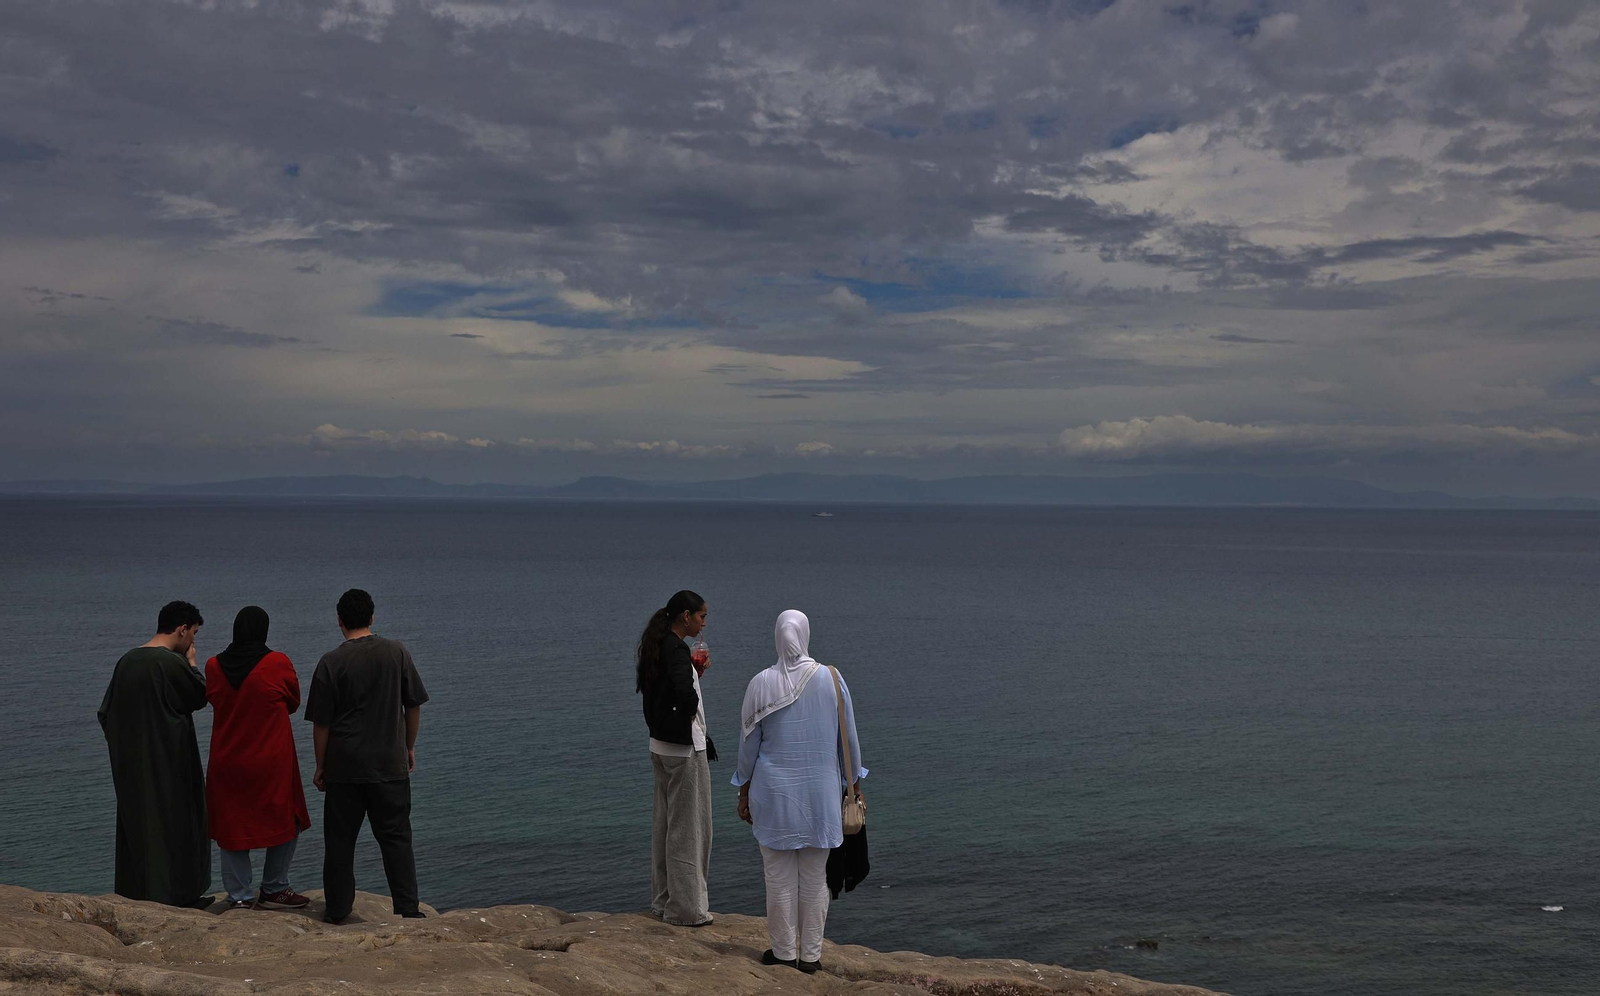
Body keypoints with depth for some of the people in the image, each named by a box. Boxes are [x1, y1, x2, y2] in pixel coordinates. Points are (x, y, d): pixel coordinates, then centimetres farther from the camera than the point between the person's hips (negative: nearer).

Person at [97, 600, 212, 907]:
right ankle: (176, 893, 8)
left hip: (130, 764, 7)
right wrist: (191, 663, 7)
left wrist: (122, 747, 16)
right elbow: (201, 696, -4)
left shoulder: (127, 661, 3)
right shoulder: (173, 663, -19)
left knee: (136, 821, 15)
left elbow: (105, 713, 9)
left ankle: (136, 892, 21)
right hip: (168, 764, -7)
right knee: (173, 823, 4)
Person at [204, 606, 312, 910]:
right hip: (272, 761, -3)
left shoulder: (214, 666, -3)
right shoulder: (278, 664, -11)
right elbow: (293, 703, 3)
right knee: (287, 821, 14)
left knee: (233, 825, 12)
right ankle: (273, 888, 19)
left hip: (227, 761, 3)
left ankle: (240, 896, 13)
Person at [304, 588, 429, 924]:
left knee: (340, 839, 10)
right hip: (390, 764, 1)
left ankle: (337, 911, 15)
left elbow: (321, 723, -4)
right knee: (396, 837, 6)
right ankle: (407, 908, 2)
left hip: (344, 767, -1)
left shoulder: (331, 662, -6)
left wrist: (320, 767, 7)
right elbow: (413, 705, 6)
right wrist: (409, 747, 19)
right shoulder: (397, 652, -1)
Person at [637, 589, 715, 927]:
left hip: (660, 745, 9)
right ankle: (686, 908, 7)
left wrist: (695, 671, 9)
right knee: (687, 826, 0)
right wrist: (690, 717, -18)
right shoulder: (676, 649, -20)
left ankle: (663, 900, 25)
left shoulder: (658, 647, 9)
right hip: (685, 747, -9)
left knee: (665, 823, 16)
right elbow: (685, 693, -36)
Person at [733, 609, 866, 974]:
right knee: (815, 877, 9)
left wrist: (744, 793, 9)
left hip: (774, 793, -1)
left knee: (780, 876, 7)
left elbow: (749, 743, -2)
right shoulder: (831, 679, -5)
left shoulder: (761, 684, -8)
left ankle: (784, 952, 15)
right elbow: (848, 738, 2)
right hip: (820, 793, 1)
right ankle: (811, 954, 15)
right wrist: (855, 784, 14)